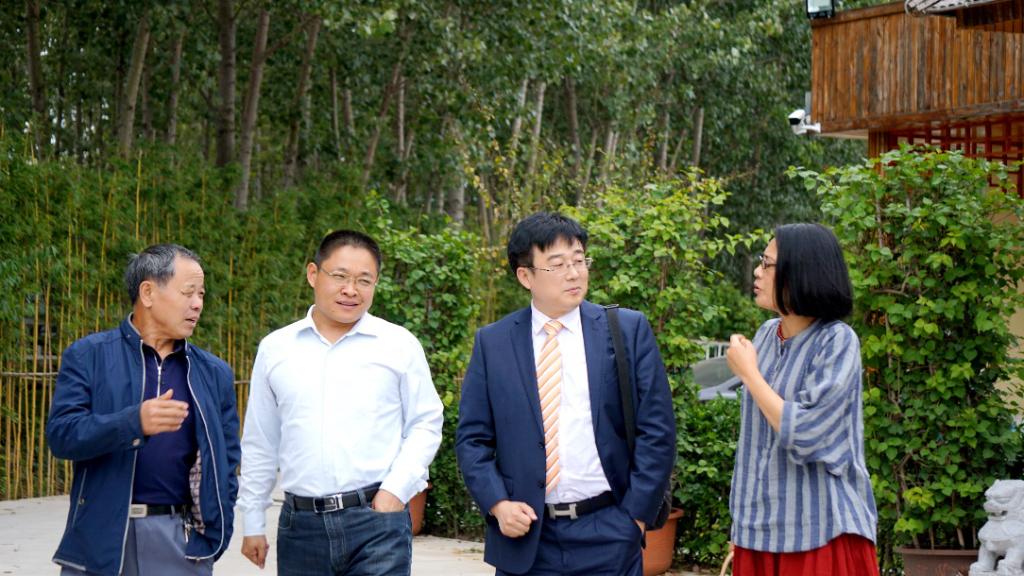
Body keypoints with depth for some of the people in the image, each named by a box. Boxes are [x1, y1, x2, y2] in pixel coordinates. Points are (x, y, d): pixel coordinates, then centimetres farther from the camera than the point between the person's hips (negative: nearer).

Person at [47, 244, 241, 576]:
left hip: (183, 541, 2)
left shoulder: (214, 373, 11)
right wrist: (133, 422, -25)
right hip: (102, 542, -2)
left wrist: (216, 532, 1)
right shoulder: (89, 356, 1)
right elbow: (60, 433, -10)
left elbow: (226, 458, 13)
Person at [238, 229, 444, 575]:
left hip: (377, 521, -2)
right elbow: (260, 442, 14)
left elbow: (426, 424, 7)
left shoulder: (400, 345, 4)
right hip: (300, 525, 3)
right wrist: (253, 523, 15)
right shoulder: (275, 349, 10)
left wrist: (396, 490, -6)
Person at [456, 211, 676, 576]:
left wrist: (636, 515, -5)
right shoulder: (493, 342, 5)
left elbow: (656, 430, 1)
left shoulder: (628, 330, 2)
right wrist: (497, 504, -8)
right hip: (525, 535, 1)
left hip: (606, 535, -1)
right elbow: (472, 437, 6)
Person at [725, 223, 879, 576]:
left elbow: (802, 434, -21)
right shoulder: (767, 335, 6)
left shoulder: (837, 341, -12)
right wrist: (742, 522, 15)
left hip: (818, 532, -6)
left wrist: (748, 373, -10)